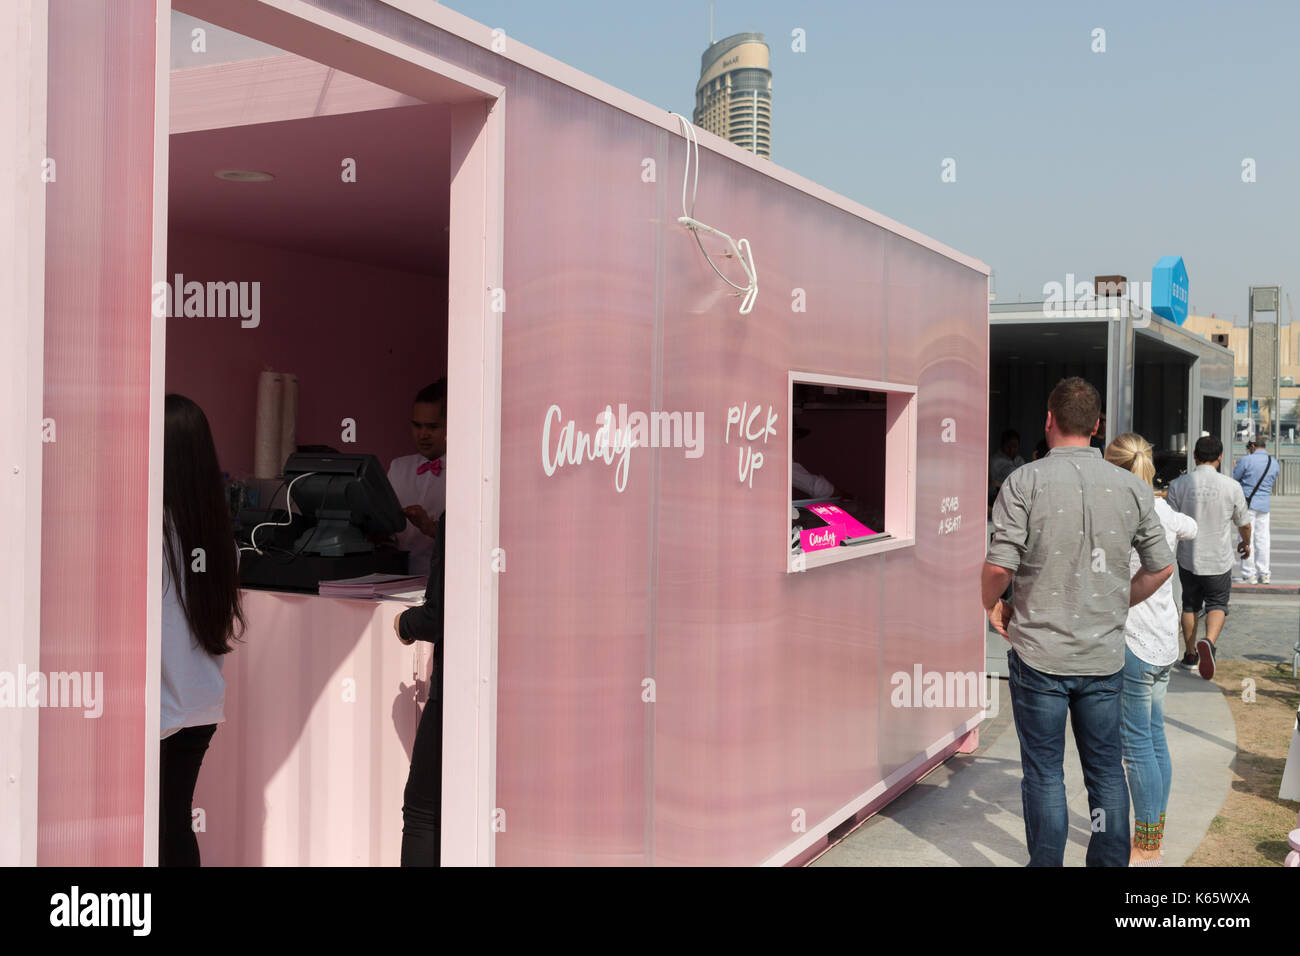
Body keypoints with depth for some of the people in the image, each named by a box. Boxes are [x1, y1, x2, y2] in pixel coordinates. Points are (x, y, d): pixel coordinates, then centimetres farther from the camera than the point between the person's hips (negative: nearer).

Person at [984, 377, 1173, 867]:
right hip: (1105, 655, 3)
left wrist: (992, 605, 4)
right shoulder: (1132, 487, 1)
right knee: (1106, 770, 14)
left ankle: (1046, 863, 16)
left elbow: (999, 565, -15)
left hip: (1040, 654, -3)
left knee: (1044, 772, 8)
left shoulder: (1025, 481, -10)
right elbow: (1161, 567, 7)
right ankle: (1110, 862, 22)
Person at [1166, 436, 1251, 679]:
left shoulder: (1178, 485, -10)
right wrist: (1246, 543, 26)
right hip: (1219, 560, -1)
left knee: (1190, 605, 17)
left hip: (1188, 559, 1)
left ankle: (1191, 655, 27)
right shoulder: (1232, 487, -9)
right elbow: (1244, 524, 4)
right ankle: (1209, 641, -15)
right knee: (1217, 604, 12)